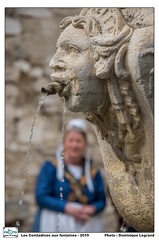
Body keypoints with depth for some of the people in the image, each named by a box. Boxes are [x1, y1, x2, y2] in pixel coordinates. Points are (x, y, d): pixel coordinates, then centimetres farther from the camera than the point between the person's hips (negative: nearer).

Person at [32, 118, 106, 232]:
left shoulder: (93, 171, 12)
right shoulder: (50, 167, 3)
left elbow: (101, 200, 13)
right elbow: (41, 197, -3)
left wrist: (92, 209, -10)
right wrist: (67, 208, -14)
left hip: (86, 226, 3)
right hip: (55, 227, -3)